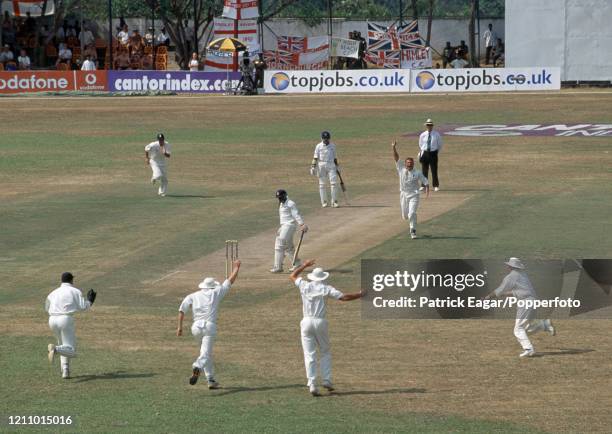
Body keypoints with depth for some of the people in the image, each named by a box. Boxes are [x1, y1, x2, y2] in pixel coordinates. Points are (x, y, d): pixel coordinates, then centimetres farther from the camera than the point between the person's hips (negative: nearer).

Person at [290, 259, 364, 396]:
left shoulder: (305, 286, 5)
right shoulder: (326, 288, -2)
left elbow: (292, 276, 23)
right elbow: (344, 297, -6)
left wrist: (304, 265, 33)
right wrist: (360, 295, 6)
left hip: (306, 322, 1)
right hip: (320, 322, -1)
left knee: (309, 355, 0)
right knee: (325, 353, 15)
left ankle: (312, 384, -9)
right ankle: (327, 380, 4)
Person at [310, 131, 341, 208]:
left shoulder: (332, 146, 8)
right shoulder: (319, 146, 0)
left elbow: (335, 157, 15)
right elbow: (315, 157, -4)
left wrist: (337, 167, 14)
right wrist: (313, 167, -11)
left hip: (331, 166, 2)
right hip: (321, 166, -2)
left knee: (334, 183, -6)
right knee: (322, 184, 3)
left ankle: (334, 202, -1)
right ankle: (324, 202, 10)